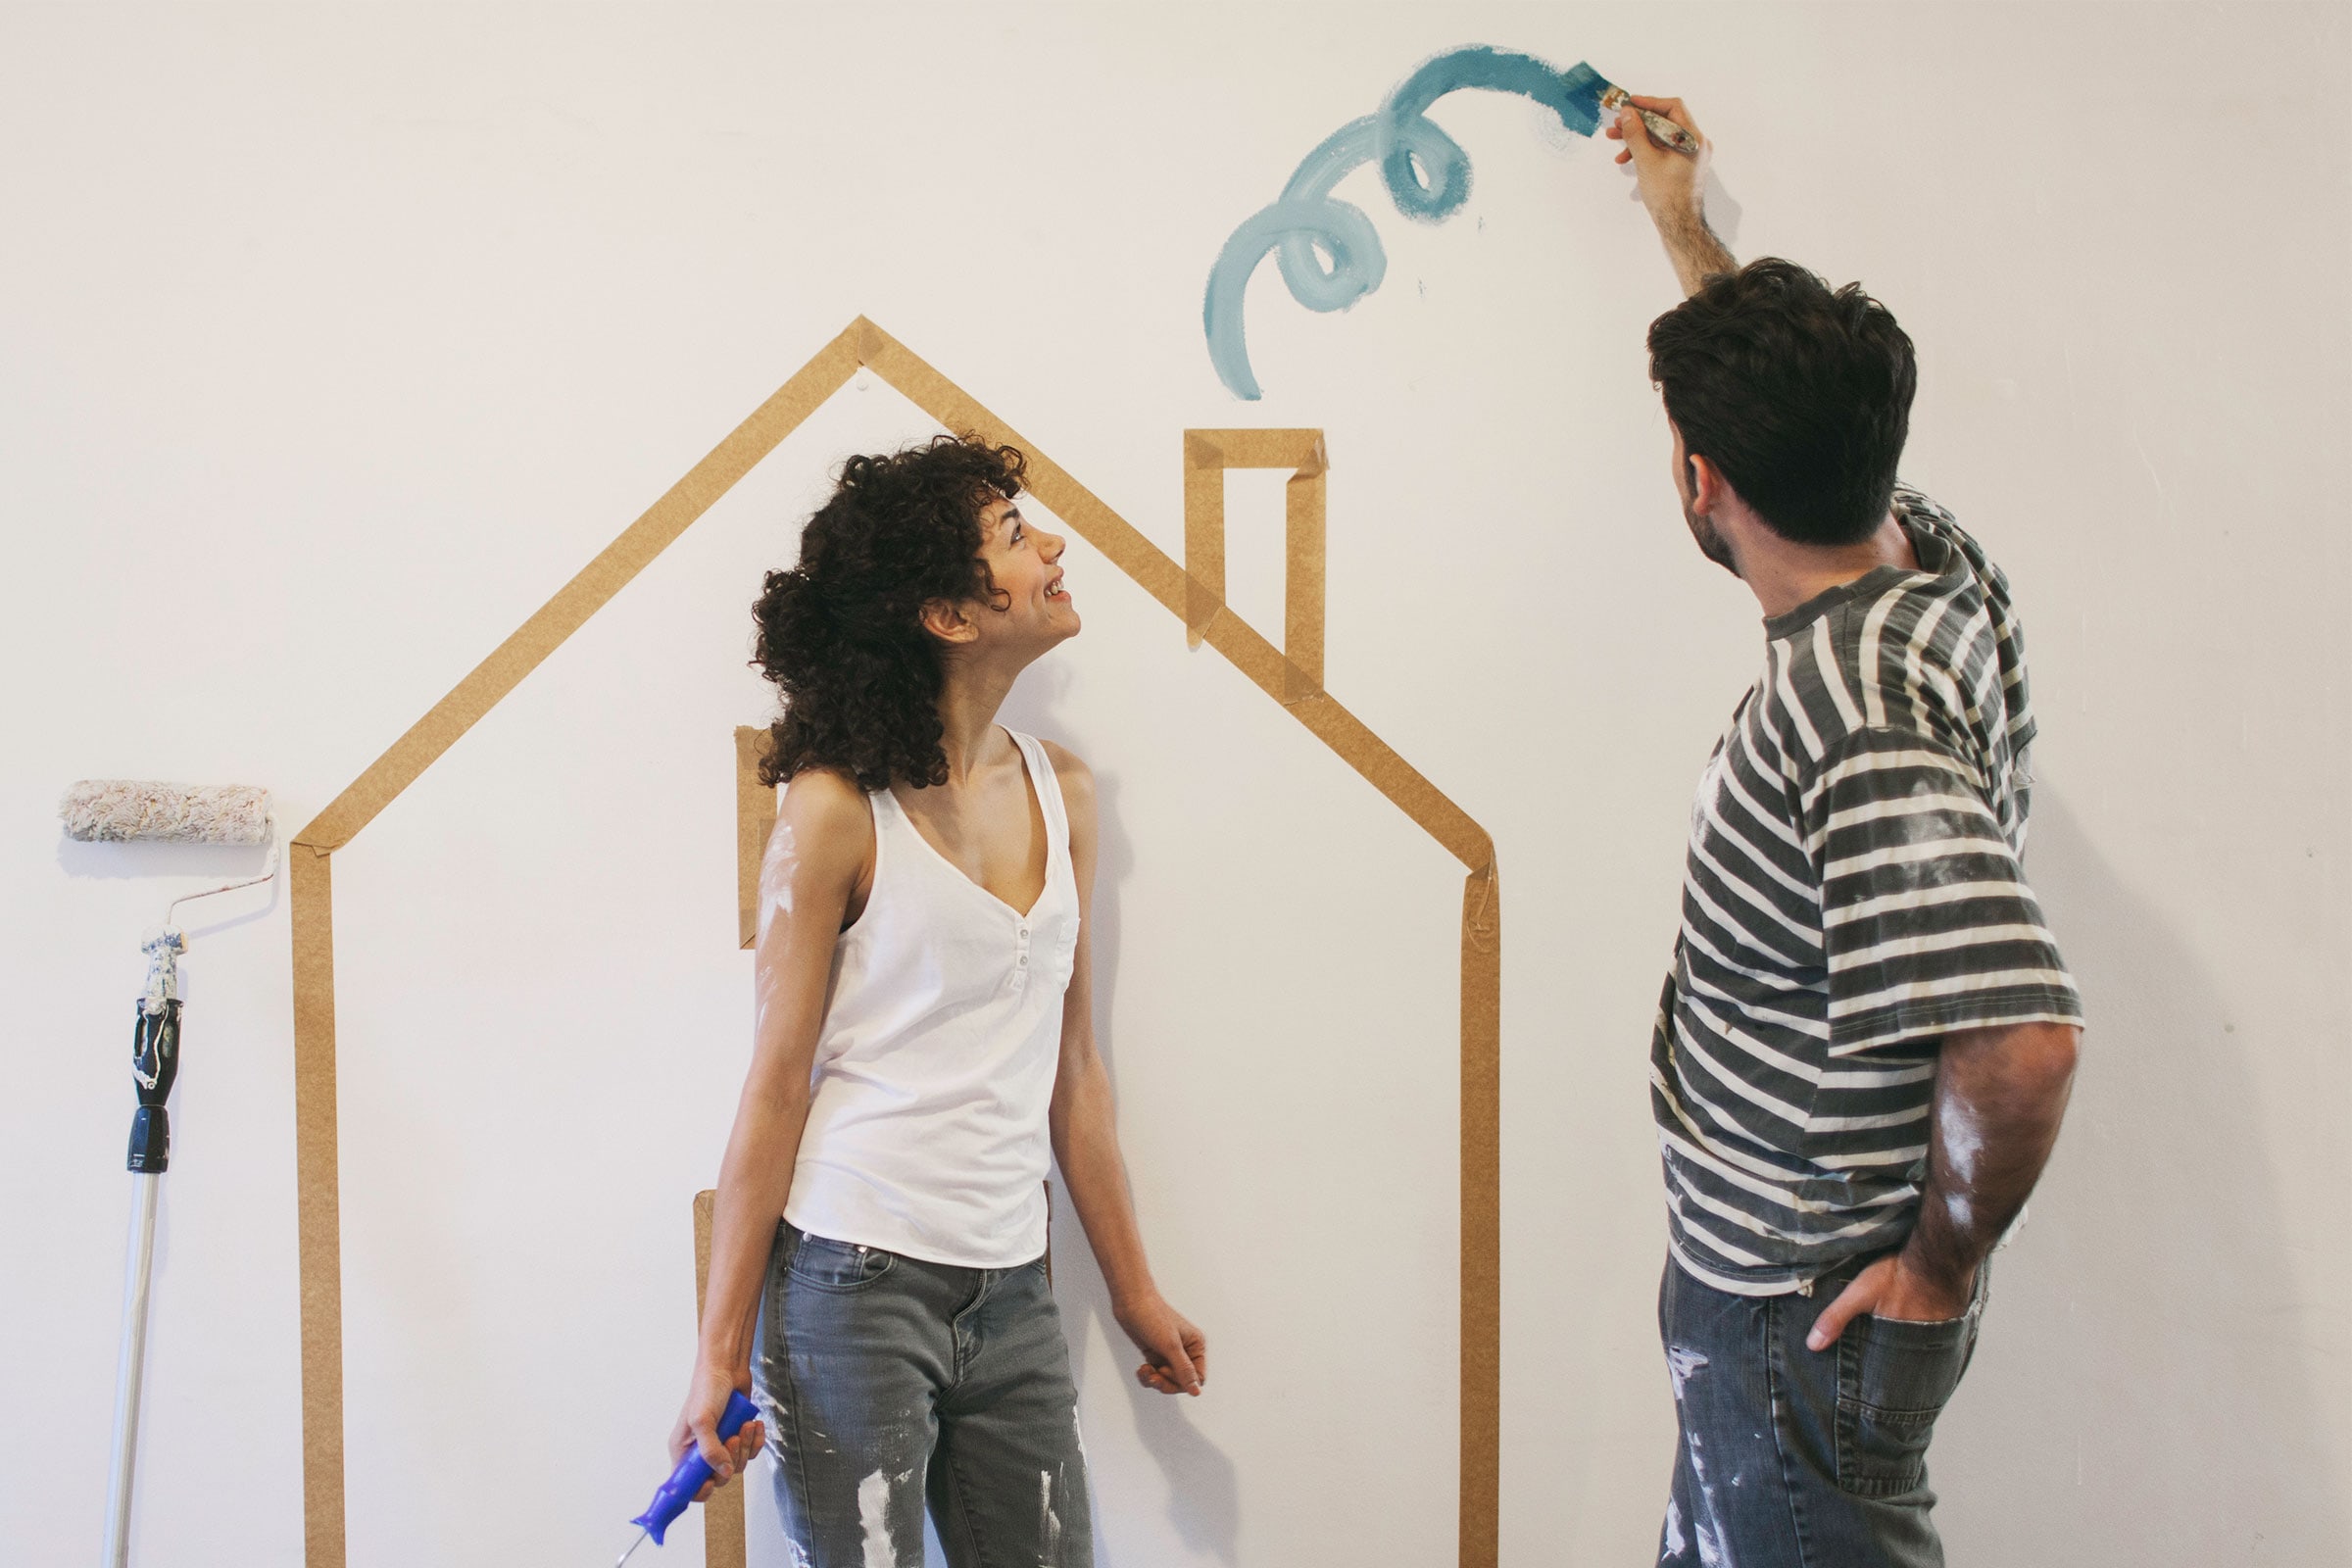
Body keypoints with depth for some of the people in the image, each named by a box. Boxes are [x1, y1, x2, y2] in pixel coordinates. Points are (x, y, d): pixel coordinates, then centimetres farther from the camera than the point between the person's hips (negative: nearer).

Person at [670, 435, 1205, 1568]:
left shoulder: (1063, 795, 8)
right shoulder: (836, 813, -8)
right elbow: (775, 1089, -7)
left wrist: (1133, 1291, 18)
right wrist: (722, 1353, -6)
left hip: (1009, 1293, 6)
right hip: (854, 1283, -5)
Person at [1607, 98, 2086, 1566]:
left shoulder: (1850, 712, -31)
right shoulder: (1936, 564, -3)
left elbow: (2021, 1038, -40)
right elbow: (1807, 423, 20)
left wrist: (1941, 1265, -24)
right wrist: (1690, 228, 31)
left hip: (1810, 1318, -10)